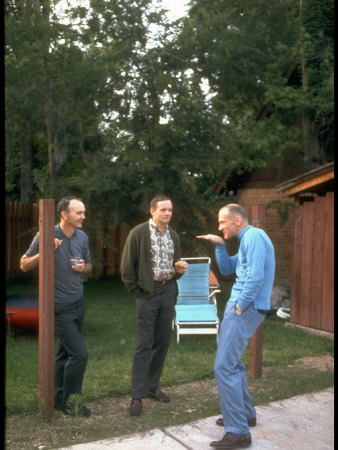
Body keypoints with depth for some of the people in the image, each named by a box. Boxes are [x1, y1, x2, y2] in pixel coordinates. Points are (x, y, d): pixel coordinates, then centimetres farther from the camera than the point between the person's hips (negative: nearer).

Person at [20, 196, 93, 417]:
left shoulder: (82, 237, 2)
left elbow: (89, 265, 17)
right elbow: (24, 265, -6)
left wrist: (84, 268, -7)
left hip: (78, 302, 6)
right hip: (59, 306, -6)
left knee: (66, 351, 14)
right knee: (80, 353, -8)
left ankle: (58, 398, 28)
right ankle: (69, 400, 11)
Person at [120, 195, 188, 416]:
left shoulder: (173, 236, 11)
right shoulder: (139, 233, -7)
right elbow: (127, 266, -6)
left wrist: (179, 270, 0)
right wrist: (136, 289, -7)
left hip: (168, 292, 6)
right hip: (148, 293, -6)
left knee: (163, 342, 11)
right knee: (144, 344, -4)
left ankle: (153, 386, 26)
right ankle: (137, 396, 4)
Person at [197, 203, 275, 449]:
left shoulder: (253, 236, -15)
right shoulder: (247, 240, 17)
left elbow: (256, 277, -25)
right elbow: (227, 269, 22)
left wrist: (240, 306, -16)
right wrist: (220, 245, 8)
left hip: (246, 309, -11)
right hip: (242, 307, 11)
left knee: (224, 367, -10)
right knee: (232, 362, 21)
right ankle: (246, 414, 33)